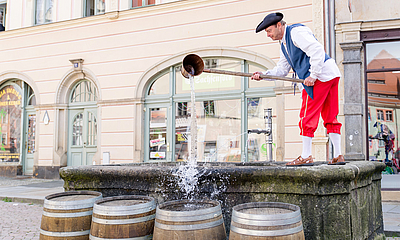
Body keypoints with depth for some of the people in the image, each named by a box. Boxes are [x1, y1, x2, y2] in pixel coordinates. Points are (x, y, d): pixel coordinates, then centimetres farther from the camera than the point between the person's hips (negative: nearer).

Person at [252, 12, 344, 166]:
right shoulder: (284, 44, 22)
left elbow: (317, 50, -19)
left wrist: (313, 75, -20)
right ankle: (338, 156, 14)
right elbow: (281, 70, 22)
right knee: (330, 117, 10)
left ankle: (306, 157, 0)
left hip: (322, 73, -10)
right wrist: (263, 75, 7)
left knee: (307, 116, -6)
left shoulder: (296, 32, -9)